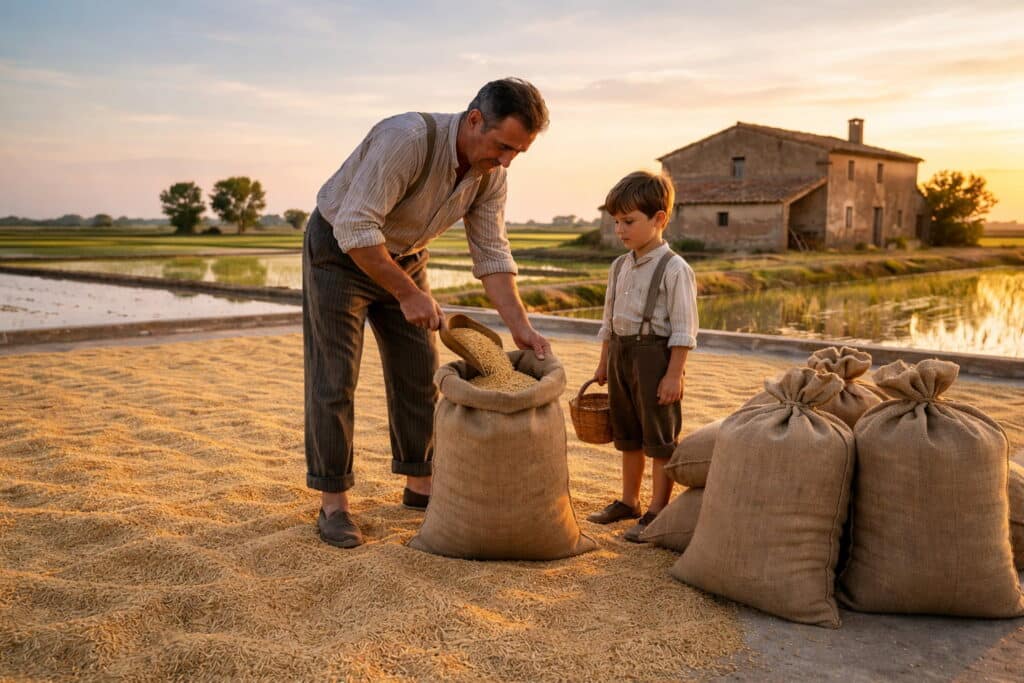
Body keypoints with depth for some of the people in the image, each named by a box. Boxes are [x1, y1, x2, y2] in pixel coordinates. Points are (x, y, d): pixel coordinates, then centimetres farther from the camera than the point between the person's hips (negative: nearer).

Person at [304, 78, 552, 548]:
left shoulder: (490, 173, -12)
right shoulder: (407, 139, -34)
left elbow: (492, 255, -8)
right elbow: (355, 228, -34)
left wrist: (520, 327, -19)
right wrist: (409, 295, -29)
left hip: (404, 257, 7)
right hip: (339, 249, -6)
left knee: (420, 372, 6)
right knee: (333, 379, -5)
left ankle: (419, 485, 21)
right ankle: (333, 504, 4)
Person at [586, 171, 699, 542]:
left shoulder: (674, 269, -13)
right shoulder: (619, 267, 10)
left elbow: (683, 330, -14)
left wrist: (674, 374, -18)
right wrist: (603, 363, 17)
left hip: (655, 351, -8)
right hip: (622, 352, 8)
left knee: (659, 437, 2)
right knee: (628, 435, 18)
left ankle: (657, 511, 11)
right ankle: (629, 501, 33)